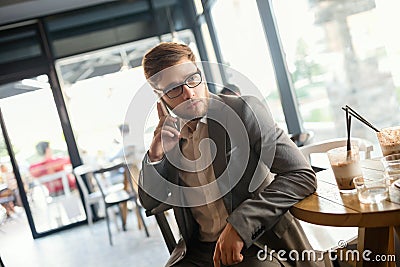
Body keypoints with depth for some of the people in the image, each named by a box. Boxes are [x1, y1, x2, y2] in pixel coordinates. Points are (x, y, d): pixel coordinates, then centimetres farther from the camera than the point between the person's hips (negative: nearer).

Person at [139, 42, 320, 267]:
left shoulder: (244, 110, -13)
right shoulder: (169, 133, 2)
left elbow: (303, 176, -17)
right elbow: (149, 202, 9)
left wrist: (239, 224, -25)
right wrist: (155, 155, -10)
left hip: (260, 241, -2)